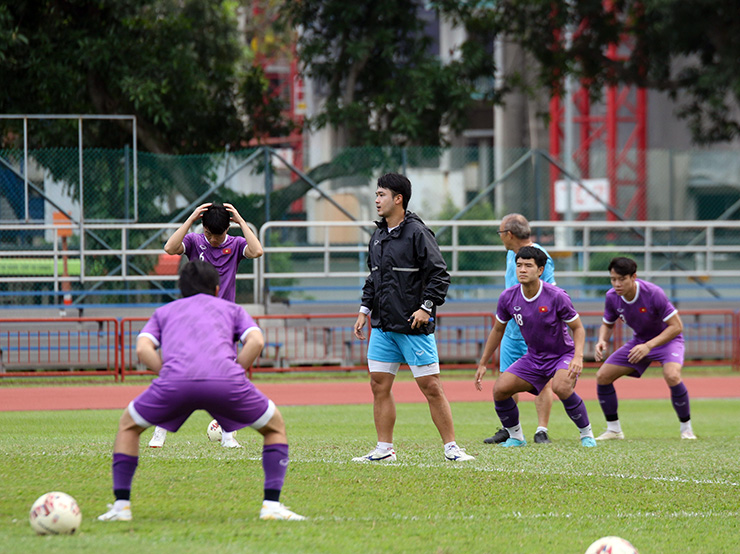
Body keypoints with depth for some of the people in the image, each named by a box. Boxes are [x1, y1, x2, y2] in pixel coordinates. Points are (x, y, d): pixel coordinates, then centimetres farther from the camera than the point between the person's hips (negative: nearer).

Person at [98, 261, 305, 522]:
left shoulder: (164, 312, 36)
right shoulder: (231, 309, 34)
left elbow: (143, 348, 15)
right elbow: (256, 341, 13)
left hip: (175, 380, 1)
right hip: (226, 377, -1)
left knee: (128, 425, 27)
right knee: (275, 427, 24)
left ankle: (121, 505, 17)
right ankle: (272, 505, 9)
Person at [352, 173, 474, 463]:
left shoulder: (417, 232, -9)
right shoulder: (378, 236, 13)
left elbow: (439, 274, -11)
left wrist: (426, 307, -16)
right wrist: (365, 309, 17)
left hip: (414, 326, -7)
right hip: (382, 326, 7)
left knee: (431, 387, -5)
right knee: (379, 386, 4)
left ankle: (451, 448, 0)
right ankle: (384, 449, 10)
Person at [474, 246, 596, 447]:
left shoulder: (556, 297, -22)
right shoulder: (508, 297, -9)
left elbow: (578, 327, -12)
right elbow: (498, 329, 9)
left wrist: (578, 357, -29)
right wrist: (483, 363, 11)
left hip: (562, 354, -5)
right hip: (533, 358, 5)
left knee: (561, 387, -34)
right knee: (500, 389, -12)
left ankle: (586, 434, -12)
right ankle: (516, 436, 12)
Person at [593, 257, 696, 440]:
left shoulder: (653, 293, -30)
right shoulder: (612, 297, -14)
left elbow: (676, 326, -26)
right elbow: (607, 324, 6)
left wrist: (648, 346, -36)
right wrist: (602, 341, -18)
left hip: (667, 339, -6)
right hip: (639, 341, 6)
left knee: (672, 376, -34)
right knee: (602, 376, -5)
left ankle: (686, 428, -15)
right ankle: (613, 429, 11)